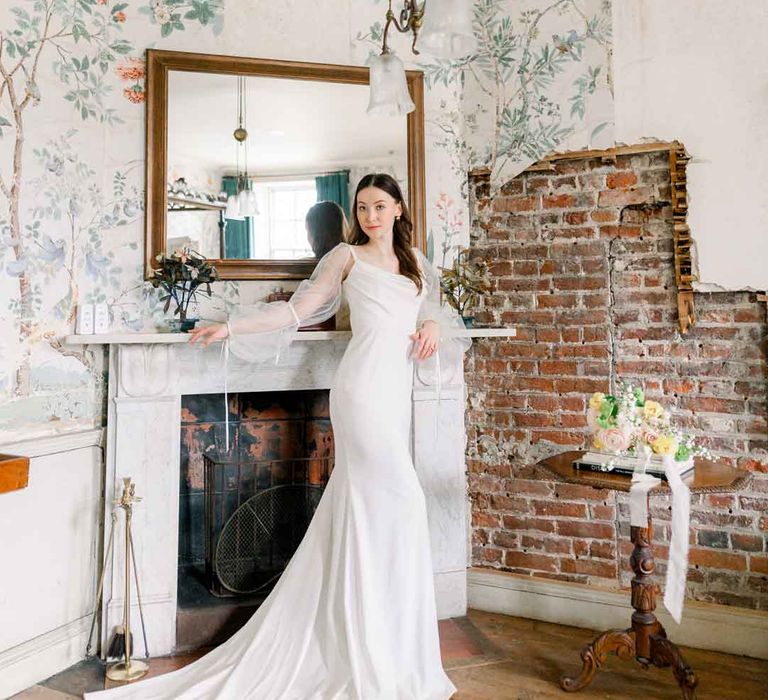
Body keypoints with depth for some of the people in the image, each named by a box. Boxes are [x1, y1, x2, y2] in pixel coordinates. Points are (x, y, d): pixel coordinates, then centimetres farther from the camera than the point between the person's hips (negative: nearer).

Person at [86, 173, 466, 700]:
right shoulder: (347, 256, 5)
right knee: (399, 498, -10)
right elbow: (296, 311, 4)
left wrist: (432, 325, 4)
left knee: (364, 506, 9)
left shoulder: (415, 260, 21)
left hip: (397, 390, 6)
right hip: (365, 385, -6)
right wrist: (231, 327, -3)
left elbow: (434, 308, 28)